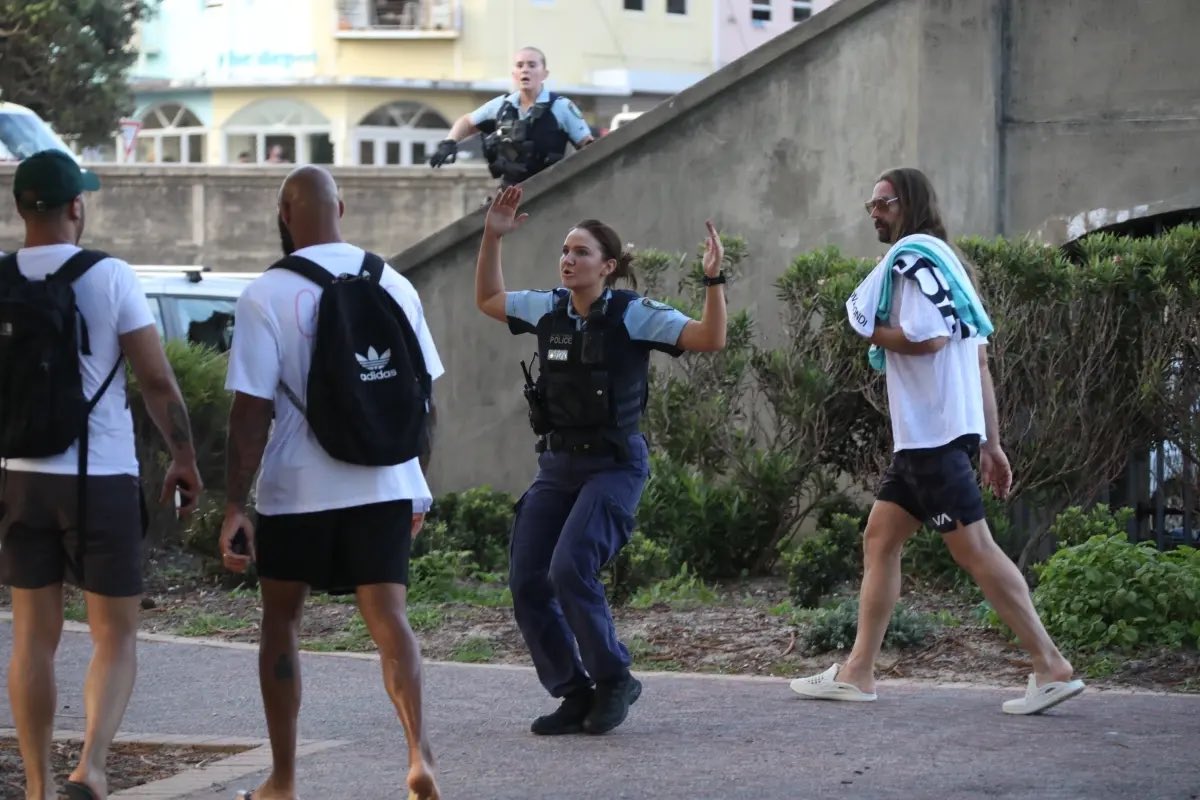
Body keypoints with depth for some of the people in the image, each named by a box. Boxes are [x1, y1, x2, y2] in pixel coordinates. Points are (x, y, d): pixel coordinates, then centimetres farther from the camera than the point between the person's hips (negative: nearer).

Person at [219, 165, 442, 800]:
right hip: (384, 484, 3)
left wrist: (234, 506, -7)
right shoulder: (393, 285, 4)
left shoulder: (267, 295, -8)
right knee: (388, 618, 1)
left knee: (280, 622, 13)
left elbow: (252, 410, -11)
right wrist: (416, 487, 19)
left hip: (297, 489, -2)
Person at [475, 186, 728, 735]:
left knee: (570, 569, -23)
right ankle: (575, 695, 11)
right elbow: (488, 300, 22)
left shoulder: (634, 315, -10)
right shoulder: (548, 309, 6)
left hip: (613, 466, -6)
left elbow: (710, 339, -17)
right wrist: (492, 238, 13)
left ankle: (613, 680, -3)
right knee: (527, 582, -2)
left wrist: (713, 279, -29)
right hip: (556, 465, 6)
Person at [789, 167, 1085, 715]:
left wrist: (872, 331, -5)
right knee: (879, 540, 11)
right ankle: (857, 674, 12)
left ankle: (1053, 669, -9)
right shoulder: (939, 260, 21)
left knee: (973, 548, -9)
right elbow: (980, 356, 19)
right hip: (922, 434, 10)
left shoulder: (914, 254, -10)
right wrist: (991, 443, 18)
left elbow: (927, 338, -24)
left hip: (935, 433, -10)